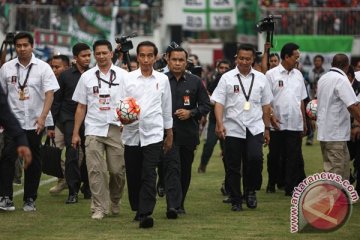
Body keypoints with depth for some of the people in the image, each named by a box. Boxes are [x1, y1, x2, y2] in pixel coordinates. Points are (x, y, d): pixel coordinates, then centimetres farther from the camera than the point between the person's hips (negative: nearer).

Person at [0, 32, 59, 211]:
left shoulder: (43, 68, -2)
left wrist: (43, 117, -21)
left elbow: (49, 94, -8)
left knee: (33, 161, 6)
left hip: (35, 123, -1)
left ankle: (30, 200, 14)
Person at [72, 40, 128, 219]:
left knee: (117, 170, 0)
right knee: (96, 170, -6)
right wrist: (75, 133, 8)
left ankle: (114, 202, 23)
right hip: (94, 129, 1)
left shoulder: (122, 75, 5)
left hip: (116, 129, -1)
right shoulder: (87, 77, 9)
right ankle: (99, 208, -2)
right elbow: (81, 107, 11)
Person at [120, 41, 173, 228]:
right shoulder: (129, 78, 4)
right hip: (132, 133, 2)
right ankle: (137, 209, 25)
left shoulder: (162, 79, 6)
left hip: (153, 133, -1)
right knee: (133, 176, 9)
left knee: (149, 176, -12)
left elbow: (166, 109, 13)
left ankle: (146, 214, -17)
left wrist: (169, 134, 15)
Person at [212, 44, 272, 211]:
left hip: (255, 127, 1)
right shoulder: (227, 78, 3)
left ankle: (251, 191, 3)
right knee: (233, 166, 3)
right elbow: (219, 103, -3)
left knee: (255, 158, -19)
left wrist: (267, 128, 13)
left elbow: (266, 106, 14)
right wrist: (220, 124, -17)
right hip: (232, 128, -1)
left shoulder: (260, 78, 10)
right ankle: (236, 201, 13)